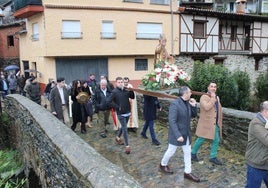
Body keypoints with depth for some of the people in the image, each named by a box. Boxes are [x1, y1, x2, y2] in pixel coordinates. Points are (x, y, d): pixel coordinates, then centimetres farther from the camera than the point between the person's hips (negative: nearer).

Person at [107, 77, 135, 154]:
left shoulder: (126, 90, 1)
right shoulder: (114, 91, -13)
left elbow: (132, 97, 4)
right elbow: (109, 102, -16)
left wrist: (131, 90, -12)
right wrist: (117, 107, -15)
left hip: (127, 112, 6)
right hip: (121, 113, -6)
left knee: (123, 127, 22)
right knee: (125, 129, -4)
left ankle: (118, 137, 46)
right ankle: (127, 145, 4)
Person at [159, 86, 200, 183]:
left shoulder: (188, 103, 1)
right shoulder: (175, 104, -23)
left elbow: (193, 115, 12)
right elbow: (172, 121, -26)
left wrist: (194, 106, -6)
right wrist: (178, 135, -28)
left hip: (186, 133, 7)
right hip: (177, 133, -7)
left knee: (187, 152, 11)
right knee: (171, 151, 11)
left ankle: (187, 172, 24)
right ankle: (163, 164, 37)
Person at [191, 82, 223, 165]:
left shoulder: (217, 98, 11)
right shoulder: (204, 97, -12)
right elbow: (206, 107, -28)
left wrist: (219, 122, 18)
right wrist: (212, 98, -20)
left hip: (216, 124, 7)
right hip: (206, 123, -7)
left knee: (216, 140, 7)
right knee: (201, 140, 3)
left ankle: (213, 157, 20)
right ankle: (193, 153, 24)